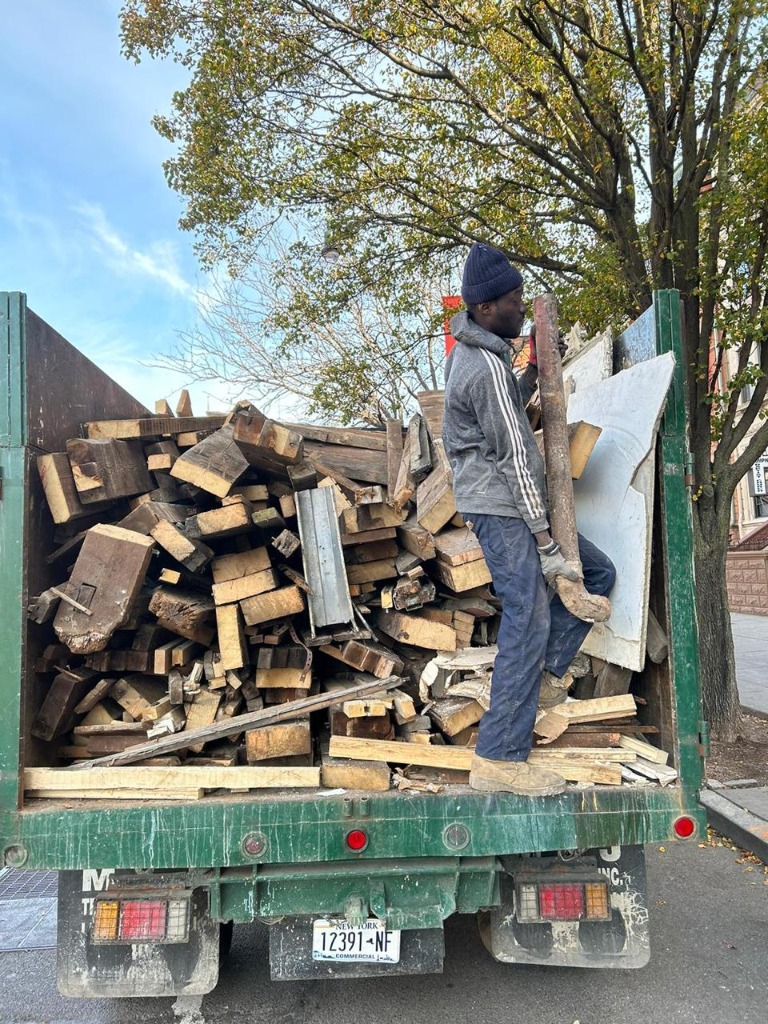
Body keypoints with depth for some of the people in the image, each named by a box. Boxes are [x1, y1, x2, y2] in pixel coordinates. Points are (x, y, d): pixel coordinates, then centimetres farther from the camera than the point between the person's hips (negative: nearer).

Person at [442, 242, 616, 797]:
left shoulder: (470, 350, 13)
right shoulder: (488, 367, -18)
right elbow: (515, 457, -20)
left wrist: (531, 377, 10)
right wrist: (547, 544, -18)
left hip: (508, 501, 10)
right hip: (501, 506, -10)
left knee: (598, 573, 14)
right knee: (529, 620, -12)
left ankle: (549, 675, 17)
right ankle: (499, 760, -6)